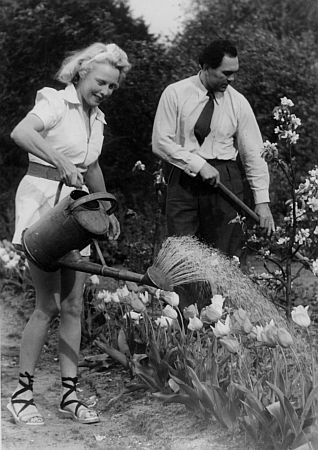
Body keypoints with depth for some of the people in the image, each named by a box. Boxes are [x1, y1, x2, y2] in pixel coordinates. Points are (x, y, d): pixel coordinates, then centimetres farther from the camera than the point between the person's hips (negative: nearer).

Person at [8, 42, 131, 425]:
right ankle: (22, 393, 1)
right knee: (47, 305, -9)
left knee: (73, 305, 5)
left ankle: (69, 393, 11)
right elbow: (20, 133, -28)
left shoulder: (96, 118, 16)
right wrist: (60, 162, -35)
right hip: (42, 198, -7)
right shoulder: (56, 101, -8)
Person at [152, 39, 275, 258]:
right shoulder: (175, 94, -2)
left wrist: (262, 201, -3)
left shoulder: (238, 103, 2)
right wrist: (198, 165, -14)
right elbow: (161, 142, -5)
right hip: (184, 179, -1)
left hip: (225, 182, 1)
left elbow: (253, 154, 3)